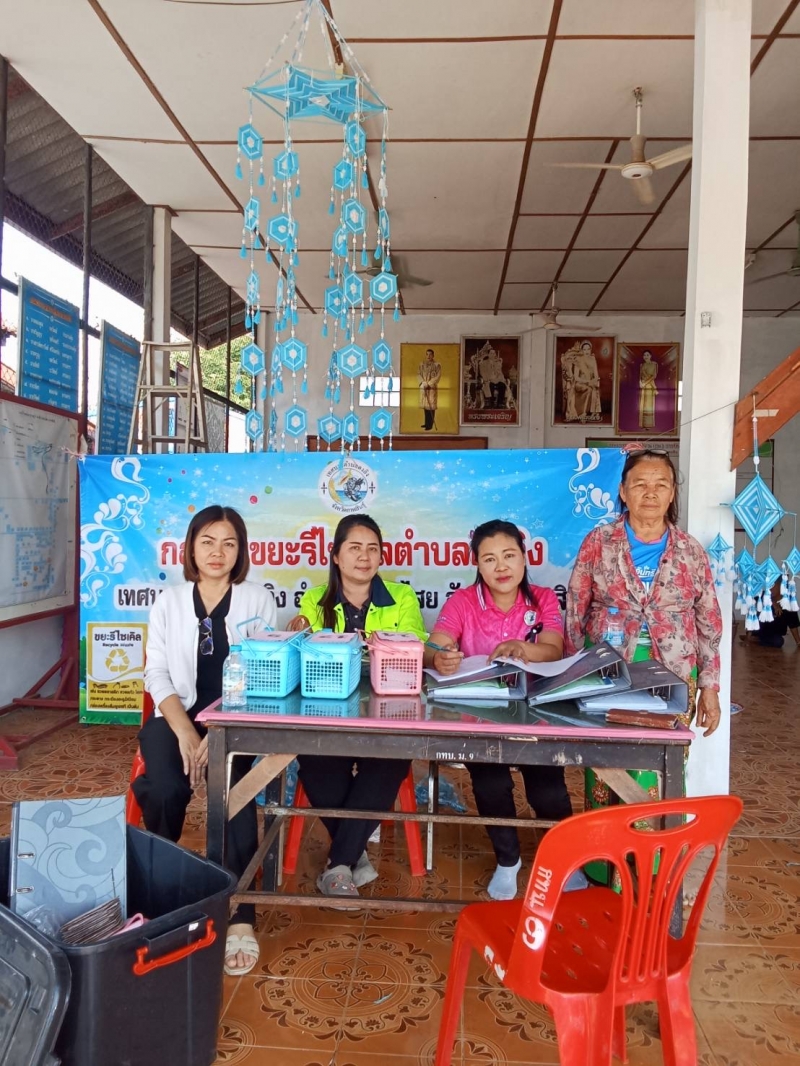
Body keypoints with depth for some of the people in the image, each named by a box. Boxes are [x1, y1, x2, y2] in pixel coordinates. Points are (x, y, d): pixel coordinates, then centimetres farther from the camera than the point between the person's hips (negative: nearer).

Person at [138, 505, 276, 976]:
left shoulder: (259, 599, 4)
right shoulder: (170, 601, 9)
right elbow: (157, 674, 2)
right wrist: (185, 731, -16)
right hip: (178, 716, 2)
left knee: (232, 788, -30)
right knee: (165, 788, -26)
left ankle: (240, 918, -22)